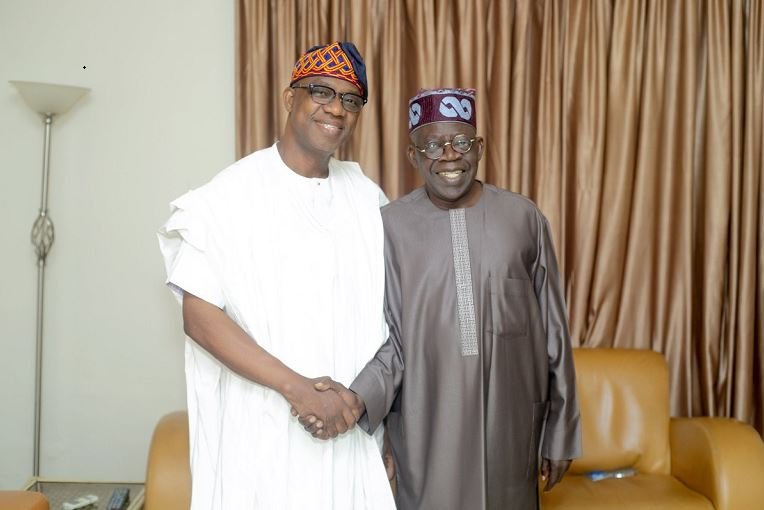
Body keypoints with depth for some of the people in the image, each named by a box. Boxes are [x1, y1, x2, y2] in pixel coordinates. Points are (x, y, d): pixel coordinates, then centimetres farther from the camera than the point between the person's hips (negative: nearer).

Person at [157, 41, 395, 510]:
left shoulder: (367, 196, 5)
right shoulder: (234, 193, -9)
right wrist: (297, 387, -18)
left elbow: (386, 310, 11)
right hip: (259, 431, -4)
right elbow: (199, 315, -13)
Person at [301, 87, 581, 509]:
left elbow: (553, 333, 3)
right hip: (426, 429, -1)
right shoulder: (389, 226, -6)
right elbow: (390, 342, -6)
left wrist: (561, 432, 6)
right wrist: (357, 398, -25)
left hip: (508, 425, 2)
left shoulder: (523, 218, -2)